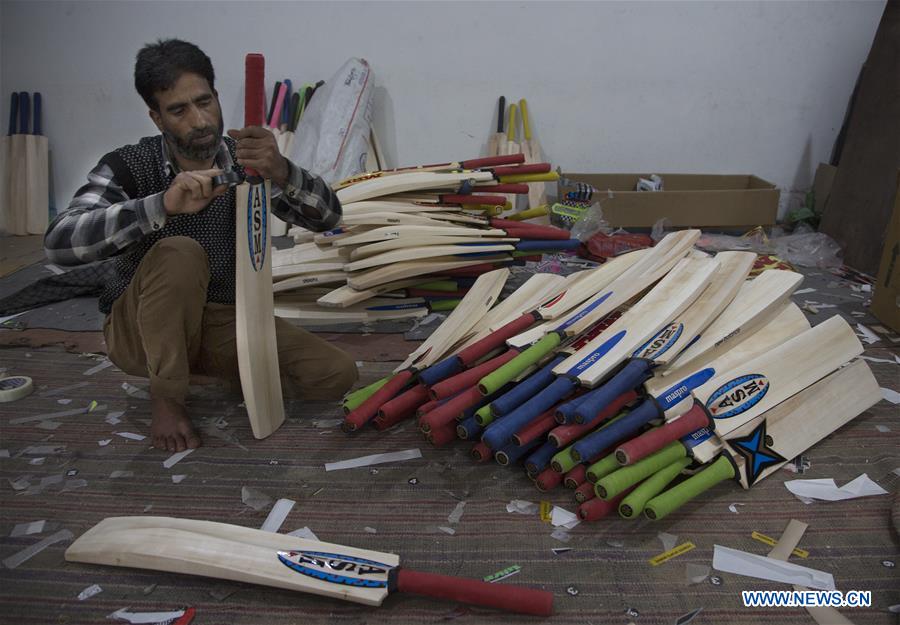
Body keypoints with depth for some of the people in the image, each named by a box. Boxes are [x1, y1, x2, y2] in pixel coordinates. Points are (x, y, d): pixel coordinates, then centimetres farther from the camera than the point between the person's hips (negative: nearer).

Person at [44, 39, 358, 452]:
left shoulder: (244, 160, -7)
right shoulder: (128, 166, -14)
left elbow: (327, 217, -16)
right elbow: (59, 244, -29)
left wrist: (282, 173, -39)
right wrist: (164, 204, -44)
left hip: (226, 321, 2)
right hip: (142, 330, -2)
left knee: (336, 375, -16)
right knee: (179, 254, -35)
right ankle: (167, 399, -15)